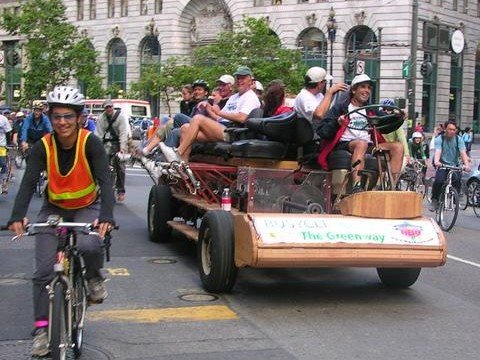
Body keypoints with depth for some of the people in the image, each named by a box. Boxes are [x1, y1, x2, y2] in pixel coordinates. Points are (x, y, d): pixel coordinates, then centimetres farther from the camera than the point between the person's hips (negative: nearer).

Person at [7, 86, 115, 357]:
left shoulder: (90, 143, -20)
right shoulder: (43, 147, -15)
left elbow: (105, 180, -28)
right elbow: (29, 182, -23)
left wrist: (106, 216, -44)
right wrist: (17, 216, -40)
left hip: (87, 207, -2)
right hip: (54, 209, 2)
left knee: (89, 245, -33)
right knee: (44, 270, -8)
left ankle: (94, 276, 0)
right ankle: (42, 328, 2)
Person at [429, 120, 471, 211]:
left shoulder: (459, 139, -3)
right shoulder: (439, 139, -8)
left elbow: (463, 152, -15)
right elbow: (438, 151, -24)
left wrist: (466, 164, -33)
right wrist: (436, 162, -45)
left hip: (454, 165, 2)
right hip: (442, 164, -2)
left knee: (457, 181, -22)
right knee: (439, 181, -25)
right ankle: (434, 200, -8)